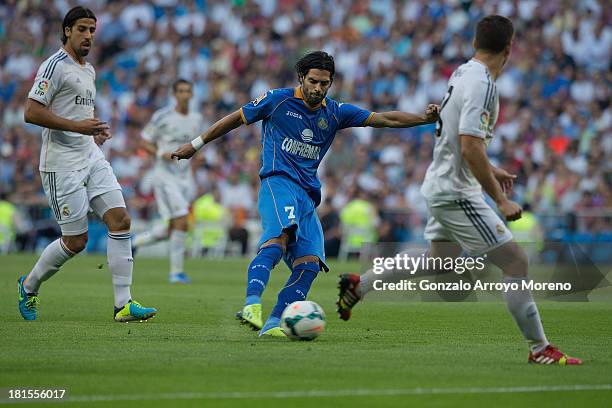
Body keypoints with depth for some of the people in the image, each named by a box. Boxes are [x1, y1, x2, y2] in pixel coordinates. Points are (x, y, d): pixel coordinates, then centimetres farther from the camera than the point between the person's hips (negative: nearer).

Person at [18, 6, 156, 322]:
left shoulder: (88, 70, 18)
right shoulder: (55, 65, -10)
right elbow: (31, 112, -18)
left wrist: (94, 132, 14)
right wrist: (77, 126, -22)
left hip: (92, 158, 8)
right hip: (62, 163, -8)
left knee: (120, 221, -7)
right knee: (75, 241, -4)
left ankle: (123, 304, -7)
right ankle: (28, 286, 21)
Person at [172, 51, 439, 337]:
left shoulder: (334, 113, 13)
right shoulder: (278, 100, 2)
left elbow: (383, 119, 8)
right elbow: (235, 119, 13)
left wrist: (424, 118, -5)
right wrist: (196, 145, 17)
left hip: (307, 193, 6)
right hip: (279, 181, -6)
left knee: (310, 262, -11)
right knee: (280, 235, -35)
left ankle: (273, 324, -10)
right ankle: (252, 305, -52)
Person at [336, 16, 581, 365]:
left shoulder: (462, 74, 9)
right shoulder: (482, 84, -20)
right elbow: (470, 147, -26)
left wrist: (490, 170, 29)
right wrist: (501, 199, -22)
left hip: (441, 186, 10)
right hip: (457, 192, -10)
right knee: (516, 260, -7)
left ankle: (359, 284, 30)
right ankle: (539, 349, -5)